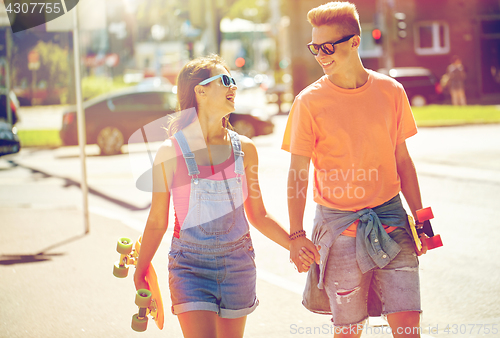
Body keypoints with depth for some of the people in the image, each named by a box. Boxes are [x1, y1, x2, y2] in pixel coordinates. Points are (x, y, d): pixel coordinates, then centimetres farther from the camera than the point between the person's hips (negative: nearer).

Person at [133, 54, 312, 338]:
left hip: (237, 263, 3)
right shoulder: (171, 152, -5)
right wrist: (141, 273, 3)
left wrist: (295, 245, -2)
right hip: (190, 264, -3)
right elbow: (157, 221, 3)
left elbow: (258, 215, 10)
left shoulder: (244, 149, 3)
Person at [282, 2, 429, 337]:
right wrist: (296, 234, -11)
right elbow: (297, 172, -3)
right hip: (339, 224, -2)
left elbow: (401, 159, 11)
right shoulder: (310, 102, -6)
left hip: (390, 217, 2)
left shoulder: (390, 91, 2)